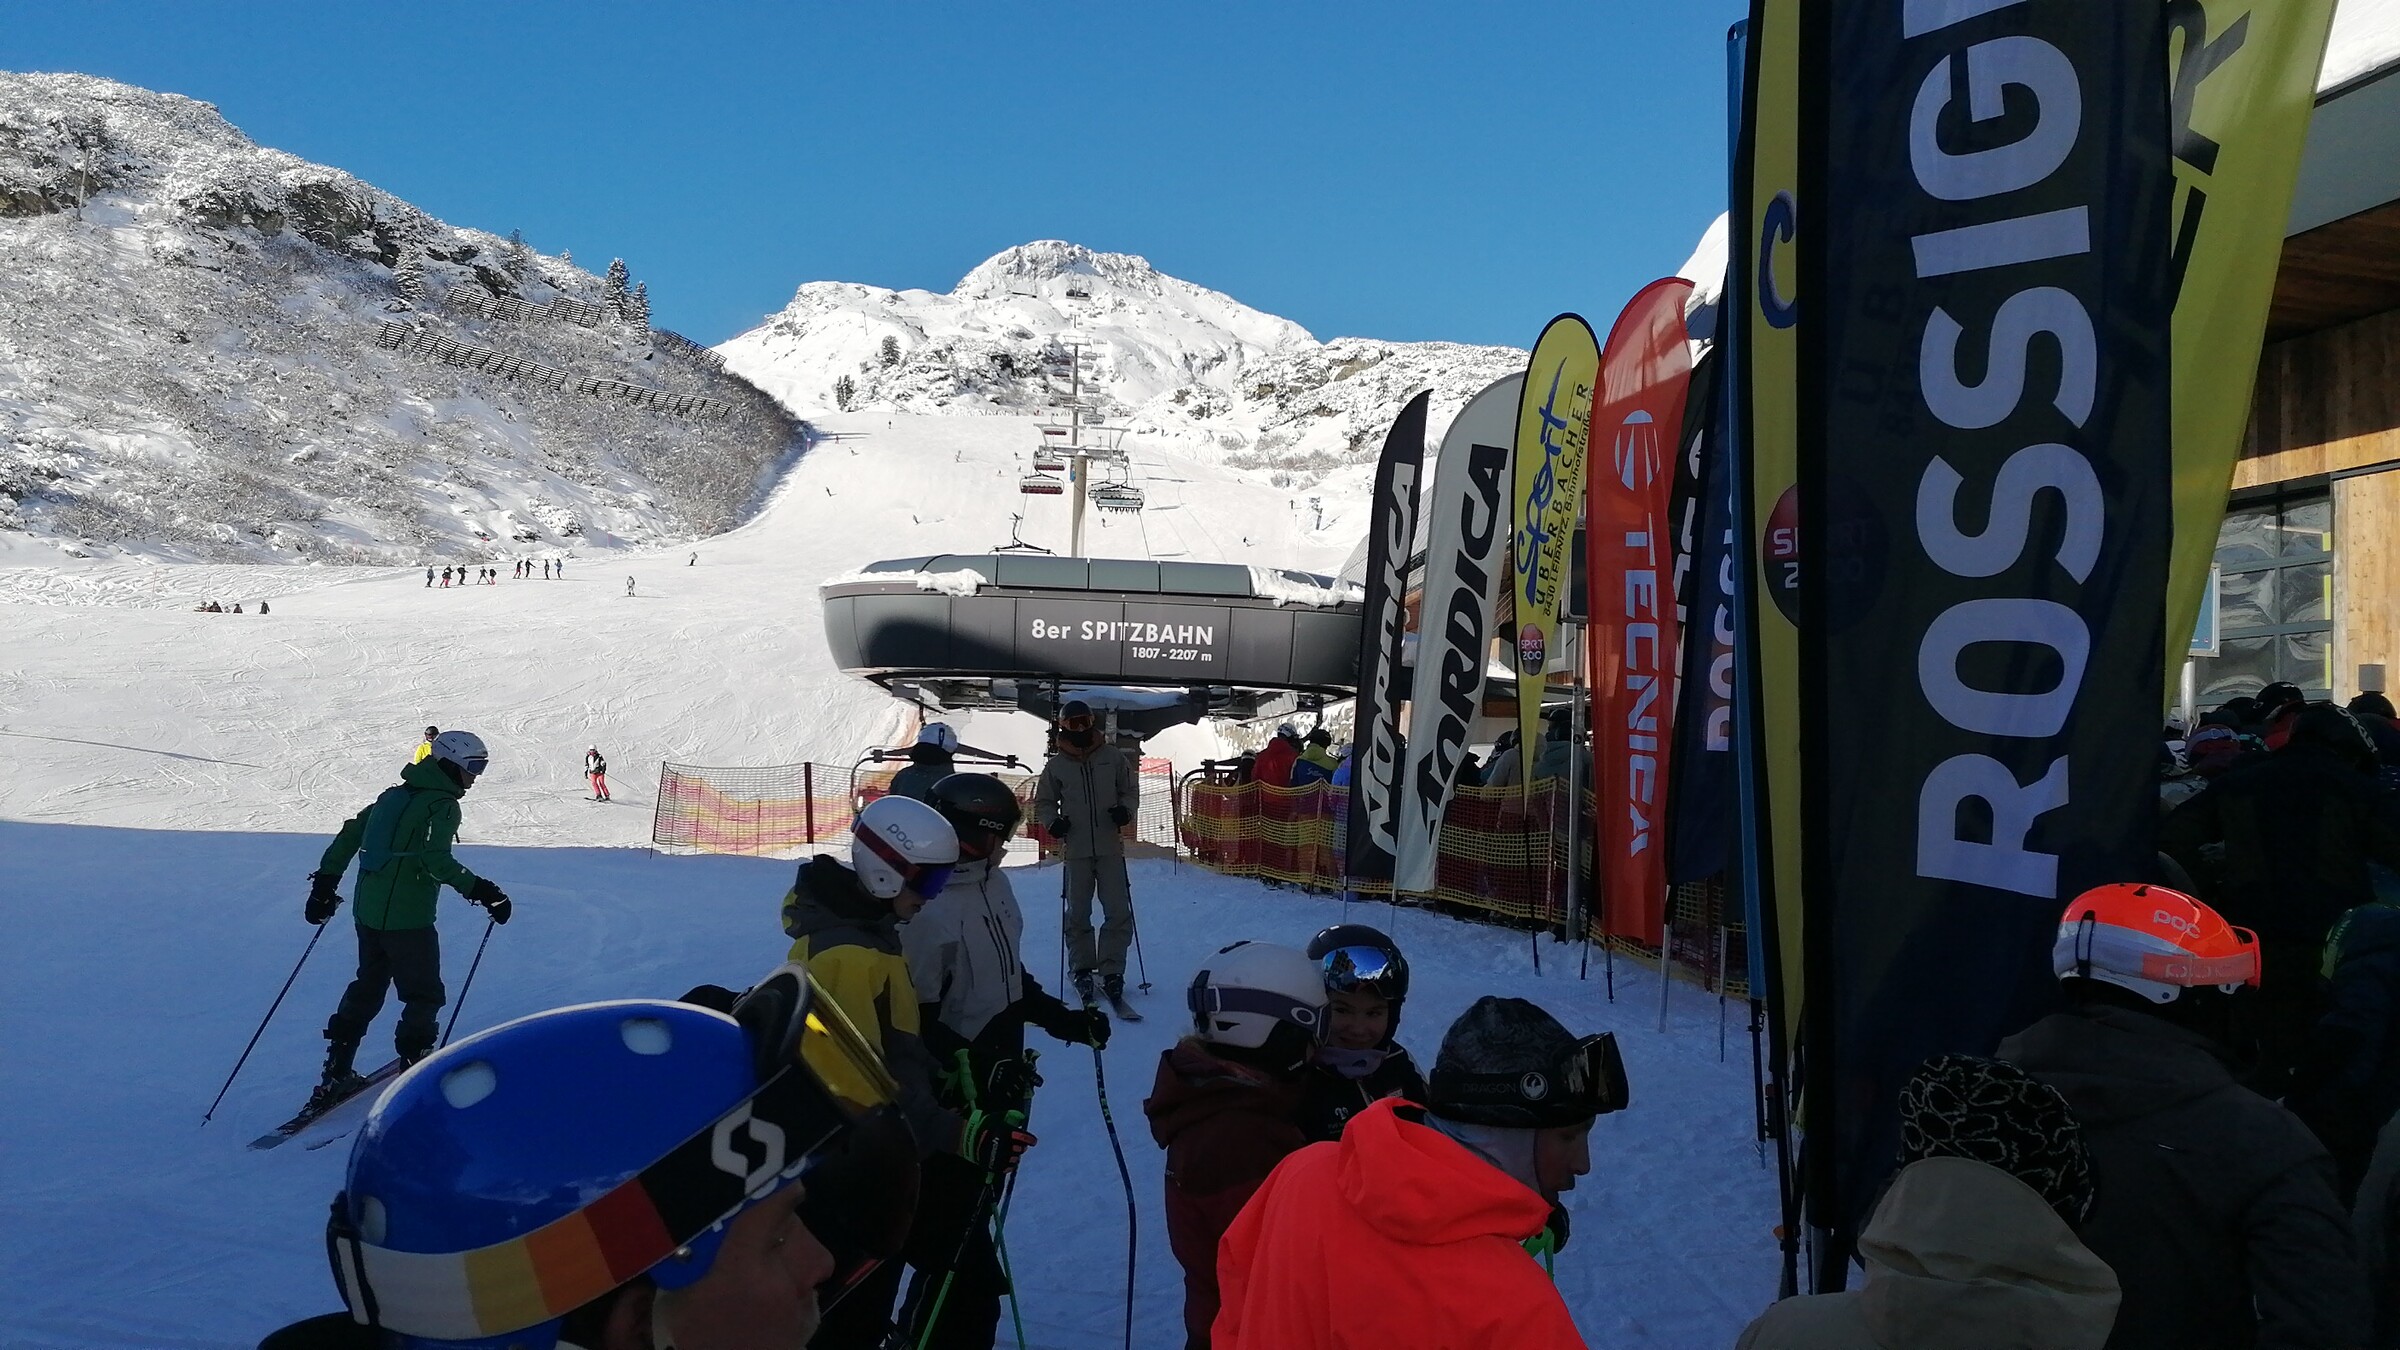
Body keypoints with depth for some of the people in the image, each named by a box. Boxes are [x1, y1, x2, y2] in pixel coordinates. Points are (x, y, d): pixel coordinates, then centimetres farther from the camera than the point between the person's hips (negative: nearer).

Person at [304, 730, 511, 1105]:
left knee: (367, 988, 21)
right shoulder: (443, 805, -13)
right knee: (425, 996, 6)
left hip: (367, 912, 8)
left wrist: (325, 883, 20)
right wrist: (481, 891, -24)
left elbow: (350, 833, 15)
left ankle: (336, 1072, 23)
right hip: (408, 920, -8)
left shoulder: (394, 795, 12)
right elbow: (437, 860, -26)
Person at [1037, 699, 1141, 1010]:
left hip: (1110, 847, 0)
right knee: (1077, 915, 7)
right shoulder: (1055, 765, 3)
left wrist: (1126, 809, -8)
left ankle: (1111, 972, 7)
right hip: (1076, 850, 0)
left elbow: (1130, 789, 12)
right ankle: (1082, 970, 20)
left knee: (1119, 913, -3)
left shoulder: (1113, 758, 3)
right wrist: (1052, 822, -7)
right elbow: (1045, 801, 12)